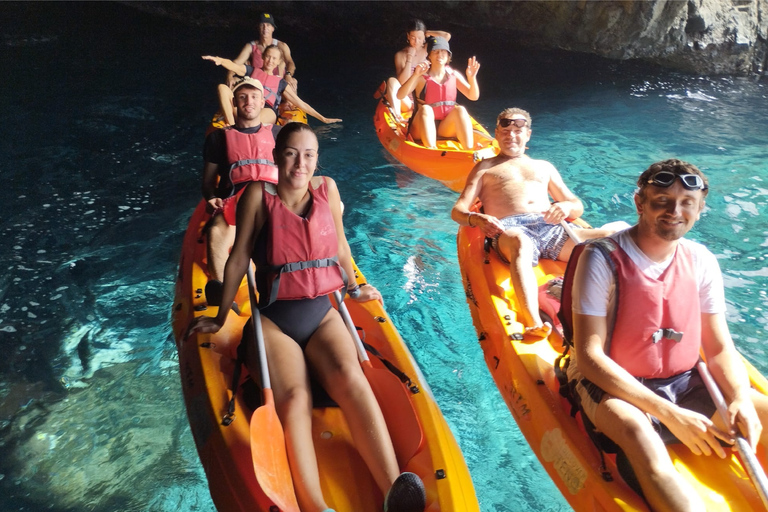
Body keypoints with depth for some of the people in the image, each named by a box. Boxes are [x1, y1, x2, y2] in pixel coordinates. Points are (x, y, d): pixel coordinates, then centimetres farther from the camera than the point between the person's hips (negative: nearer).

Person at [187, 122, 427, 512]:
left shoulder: (326, 188, 6)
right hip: (275, 319, -2)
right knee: (294, 399, -28)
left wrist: (354, 289, 30)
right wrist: (221, 318, 9)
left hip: (322, 313, 2)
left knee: (350, 378, -28)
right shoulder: (259, 195, -2)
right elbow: (238, 259, 4)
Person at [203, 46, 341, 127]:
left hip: (268, 111, -2)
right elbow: (234, 66, 5)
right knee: (223, 88, -25)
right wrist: (219, 60, -20)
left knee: (256, 117, -43)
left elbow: (300, 103, 23)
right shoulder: (252, 71, 26)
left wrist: (323, 119, 17)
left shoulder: (280, 83, 26)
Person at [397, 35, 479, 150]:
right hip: (424, 127, -2)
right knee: (426, 109, -31)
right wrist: (415, 75, -28)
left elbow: (473, 96, 3)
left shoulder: (454, 75, 9)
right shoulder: (422, 77, -2)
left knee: (460, 109, -24)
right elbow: (400, 96, -17)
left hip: (446, 127, 3)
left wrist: (472, 78, -15)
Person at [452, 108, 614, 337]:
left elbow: (578, 206, 29)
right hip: (510, 230, -4)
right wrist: (476, 219, -11)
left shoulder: (544, 167, 36)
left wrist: (566, 207, 1)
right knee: (521, 243, -43)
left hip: (551, 228, 4)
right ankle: (533, 322, -62)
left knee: (615, 235, -25)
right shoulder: (486, 167, 28)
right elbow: (457, 210, 15)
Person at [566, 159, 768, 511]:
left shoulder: (701, 261, 1)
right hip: (613, 386, -5)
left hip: (684, 383, 6)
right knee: (637, 431, -37)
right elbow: (589, 357, -19)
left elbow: (719, 347, 6)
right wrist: (668, 413, -24)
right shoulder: (602, 260, -15)